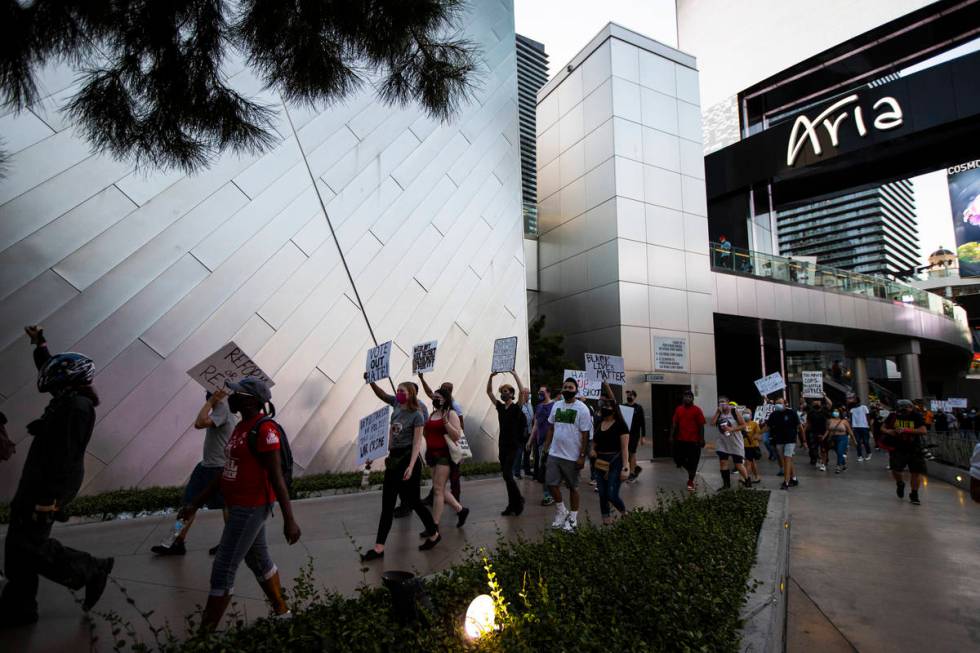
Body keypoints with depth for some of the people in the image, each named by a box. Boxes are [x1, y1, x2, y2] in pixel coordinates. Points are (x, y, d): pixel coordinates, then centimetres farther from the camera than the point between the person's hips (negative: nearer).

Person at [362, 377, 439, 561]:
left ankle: (434, 534, 26)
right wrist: (371, 381, -7)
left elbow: (417, 443, -15)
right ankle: (379, 548, 12)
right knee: (387, 503, 7)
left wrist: (411, 467, -23)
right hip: (393, 458, 7)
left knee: (413, 501, 4)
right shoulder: (396, 404, 5)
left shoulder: (416, 415, -13)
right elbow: (381, 394, 12)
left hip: (407, 458, -7)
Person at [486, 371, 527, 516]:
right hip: (502, 446, 7)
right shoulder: (500, 407, 9)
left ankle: (518, 501, 3)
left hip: (513, 446, -7)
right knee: (506, 476, 8)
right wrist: (491, 377, 1)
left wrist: (515, 374, -21)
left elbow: (523, 392, -22)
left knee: (507, 475, -13)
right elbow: (489, 392, 11)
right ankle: (513, 505, 16)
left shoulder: (516, 408, -7)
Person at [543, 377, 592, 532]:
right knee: (551, 483, 5)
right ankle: (561, 511, 27)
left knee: (573, 487, 8)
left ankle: (573, 518, 23)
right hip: (554, 453, 5)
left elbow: (585, 435, -12)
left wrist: (582, 456, -15)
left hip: (572, 456, -5)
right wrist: (546, 447, 9)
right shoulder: (556, 405, 6)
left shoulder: (582, 409, -10)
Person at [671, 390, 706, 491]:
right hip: (680, 440, 4)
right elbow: (674, 424, 7)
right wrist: (671, 436, 1)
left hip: (693, 440, -4)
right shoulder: (678, 409, 6)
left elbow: (701, 425, -6)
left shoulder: (697, 410, -6)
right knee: (678, 459, 6)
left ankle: (690, 482, 17)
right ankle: (691, 471, 34)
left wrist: (702, 439, -9)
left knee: (693, 462, 2)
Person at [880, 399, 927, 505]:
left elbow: (923, 431, -17)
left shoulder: (916, 416, -8)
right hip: (897, 449, 0)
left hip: (914, 449, 0)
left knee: (916, 472, 4)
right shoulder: (893, 416, -3)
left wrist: (906, 430, -26)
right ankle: (900, 484, 23)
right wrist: (889, 431, -14)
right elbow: (883, 428, 7)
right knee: (896, 469, -12)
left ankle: (914, 494, 26)